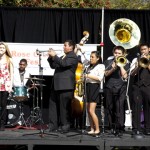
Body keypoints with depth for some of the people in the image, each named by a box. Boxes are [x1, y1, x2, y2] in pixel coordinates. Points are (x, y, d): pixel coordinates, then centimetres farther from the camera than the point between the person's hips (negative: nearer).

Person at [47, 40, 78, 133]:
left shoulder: (73, 57, -6)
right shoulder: (63, 57, 22)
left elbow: (63, 64, -20)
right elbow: (53, 66, 23)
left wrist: (54, 56, -14)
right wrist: (51, 57, 7)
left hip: (66, 86, -9)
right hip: (57, 85, 9)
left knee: (64, 107, -4)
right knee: (53, 105, 9)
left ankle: (65, 126, 4)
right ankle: (53, 125, 15)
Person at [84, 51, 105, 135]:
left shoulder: (101, 66, -3)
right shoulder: (89, 67, 19)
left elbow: (100, 78, -14)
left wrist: (89, 75, -14)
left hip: (95, 87, -8)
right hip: (88, 87, 8)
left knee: (91, 111, -13)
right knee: (88, 110, 5)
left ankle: (97, 129, -5)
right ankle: (92, 129, 11)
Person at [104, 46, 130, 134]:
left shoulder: (125, 62, 8)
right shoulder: (108, 61, 12)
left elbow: (125, 75, -4)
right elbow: (106, 74, 2)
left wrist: (121, 66, -10)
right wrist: (113, 68, -12)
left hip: (120, 88, -2)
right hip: (109, 87, 2)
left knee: (119, 107, -11)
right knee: (110, 108, 6)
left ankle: (120, 127, -8)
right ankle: (112, 126, 16)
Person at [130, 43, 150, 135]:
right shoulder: (136, 59, 9)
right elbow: (132, 74, -1)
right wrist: (139, 65, -14)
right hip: (137, 86, 0)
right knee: (136, 107, -3)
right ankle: (136, 129, 2)